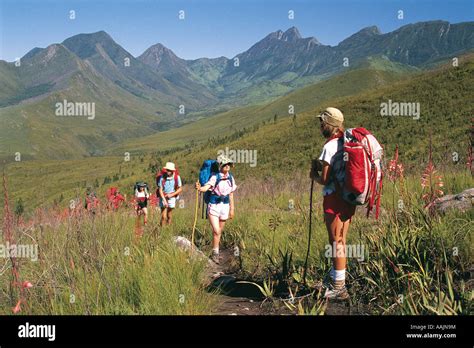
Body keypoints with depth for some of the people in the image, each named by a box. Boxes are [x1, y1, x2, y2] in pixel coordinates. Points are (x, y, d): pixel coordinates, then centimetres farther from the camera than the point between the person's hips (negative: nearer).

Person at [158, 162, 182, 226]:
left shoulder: (177, 177, -10)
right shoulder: (162, 177, -13)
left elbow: (180, 189, -2)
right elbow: (160, 190, -9)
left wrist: (172, 194, -13)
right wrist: (164, 200, -17)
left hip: (172, 198, 1)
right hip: (163, 197, -1)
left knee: (169, 216, 9)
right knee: (163, 216, -6)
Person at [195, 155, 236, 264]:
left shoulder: (231, 178, 4)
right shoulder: (215, 177, -12)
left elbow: (231, 194, 12)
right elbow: (206, 187, -27)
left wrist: (232, 209, 14)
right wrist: (199, 188, -50)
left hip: (225, 206, 5)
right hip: (214, 206, -5)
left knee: (219, 231, 13)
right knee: (216, 231, -10)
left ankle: (215, 252, 27)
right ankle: (215, 253, 5)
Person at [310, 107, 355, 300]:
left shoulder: (330, 147, -15)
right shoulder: (346, 143, 10)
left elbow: (325, 180, -16)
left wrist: (314, 175, 4)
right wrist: (321, 166, 13)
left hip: (335, 198, -9)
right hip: (348, 197, 9)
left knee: (337, 242, -3)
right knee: (340, 240, 16)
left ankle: (339, 288, 1)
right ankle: (335, 280, 28)